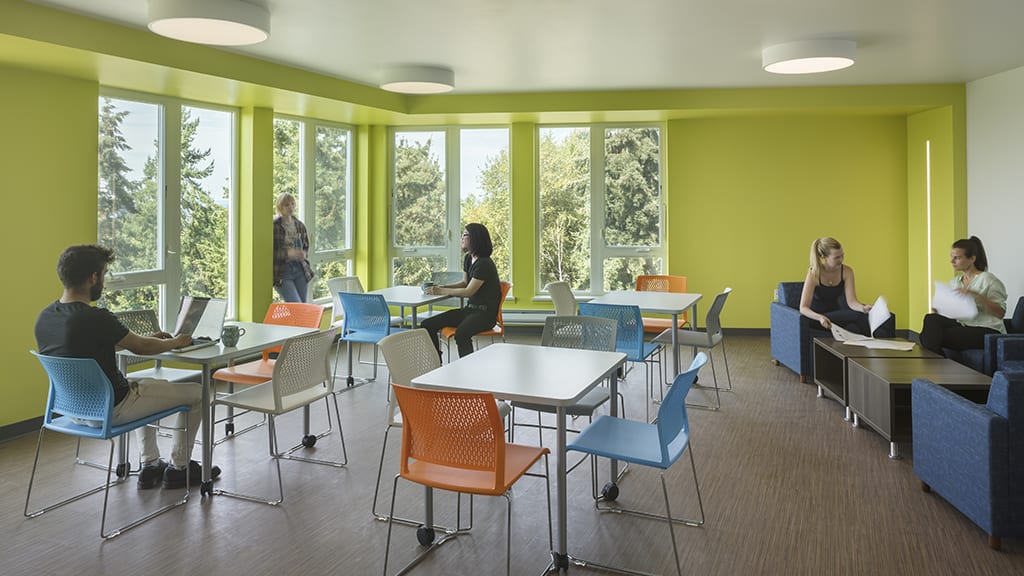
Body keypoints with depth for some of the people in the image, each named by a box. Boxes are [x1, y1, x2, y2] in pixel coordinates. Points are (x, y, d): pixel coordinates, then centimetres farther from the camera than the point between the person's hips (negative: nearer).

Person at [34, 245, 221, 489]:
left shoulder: (44, 318, -2)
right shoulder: (95, 318, -28)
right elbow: (141, 347, -12)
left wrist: (146, 339, 20)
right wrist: (175, 342, 8)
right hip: (109, 410, -9)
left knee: (146, 384, 35)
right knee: (196, 393, 5)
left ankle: (150, 466, 35)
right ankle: (179, 468, 21)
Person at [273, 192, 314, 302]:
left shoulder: (300, 225, 8)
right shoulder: (274, 226, -9)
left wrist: (303, 253, -2)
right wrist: (288, 253, -22)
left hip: (300, 270, 5)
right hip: (282, 272, -5)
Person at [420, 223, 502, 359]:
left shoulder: (484, 264, -18)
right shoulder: (468, 259, 10)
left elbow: (469, 291, -18)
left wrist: (441, 291, -11)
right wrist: (442, 287, 8)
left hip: (485, 313, -9)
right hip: (470, 308, 9)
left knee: (461, 334, -40)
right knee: (427, 325, -3)